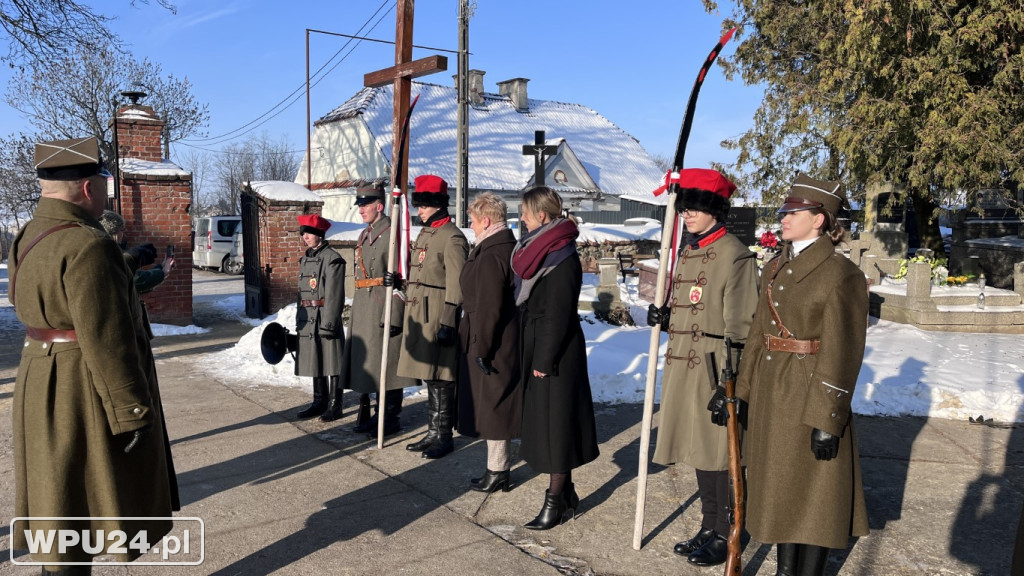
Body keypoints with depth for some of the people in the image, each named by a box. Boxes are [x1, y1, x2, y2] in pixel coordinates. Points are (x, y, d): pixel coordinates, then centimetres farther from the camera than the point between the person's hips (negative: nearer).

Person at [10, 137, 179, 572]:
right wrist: (132, 412, -19)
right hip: (87, 397, -9)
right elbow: (106, 342, -24)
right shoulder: (86, 245, -23)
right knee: (78, 506, 3)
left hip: (43, 384, 9)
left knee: (59, 500, 19)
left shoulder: (29, 237, 8)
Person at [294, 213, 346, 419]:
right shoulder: (305, 259, 15)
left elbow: (334, 295, -15)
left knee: (332, 362, -1)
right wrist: (299, 321, 18)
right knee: (315, 361, 14)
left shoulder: (332, 258, -10)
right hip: (308, 320, 8)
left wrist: (328, 323, -18)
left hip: (325, 317, -8)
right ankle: (320, 402, 24)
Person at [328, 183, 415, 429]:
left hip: (384, 308, -8)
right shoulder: (363, 236, 16)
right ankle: (368, 414, 25)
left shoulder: (392, 234, -11)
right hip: (363, 311, 8)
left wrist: (393, 317, -20)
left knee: (387, 364, -1)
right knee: (366, 362, 13)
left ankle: (391, 418, 10)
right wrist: (357, 312, 19)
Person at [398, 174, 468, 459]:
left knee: (441, 379, -1)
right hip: (419, 315, 9)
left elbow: (455, 285, -16)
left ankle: (444, 436, 10)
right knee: (429, 376, 14)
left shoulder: (452, 237, -12)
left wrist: (448, 323, -19)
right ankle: (433, 432, 24)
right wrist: (408, 316, 21)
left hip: (437, 317, -9)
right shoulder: (424, 234, 17)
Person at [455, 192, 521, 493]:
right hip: (506, 342, 10)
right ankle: (500, 467, 29)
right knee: (497, 405, 17)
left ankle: (498, 472, 13)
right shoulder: (509, 245, 10)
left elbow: (488, 308, -24)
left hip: (491, 343, -10)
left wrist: (480, 349, -18)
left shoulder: (490, 255, -21)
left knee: (492, 404, 1)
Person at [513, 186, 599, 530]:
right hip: (534, 347, 9)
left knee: (554, 421, 0)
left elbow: (558, 315, -19)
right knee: (541, 420, 14)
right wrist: (532, 356, 15)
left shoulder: (563, 258, -17)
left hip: (556, 352, -9)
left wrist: (544, 360, -18)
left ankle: (555, 501, 11)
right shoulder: (539, 250, 11)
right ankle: (566, 495, 26)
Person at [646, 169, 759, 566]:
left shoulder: (735, 256, -13)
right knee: (697, 451, 16)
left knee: (717, 455, 3)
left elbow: (738, 329, -16)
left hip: (714, 371, -8)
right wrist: (664, 318, 0)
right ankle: (709, 527, 30)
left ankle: (724, 536, 19)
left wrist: (726, 387, -18)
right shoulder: (687, 253, 13)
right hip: (683, 368, 8)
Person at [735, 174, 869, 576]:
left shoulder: (841, 274, -13)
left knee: (811, 495, 6)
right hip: (770, 396, 8)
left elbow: (842, 354, -16)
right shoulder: (774, 269, 9)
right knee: (780, 489, 18)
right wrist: (744, 394, 11)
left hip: (811, 397, -7)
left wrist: (828, 420, -17)